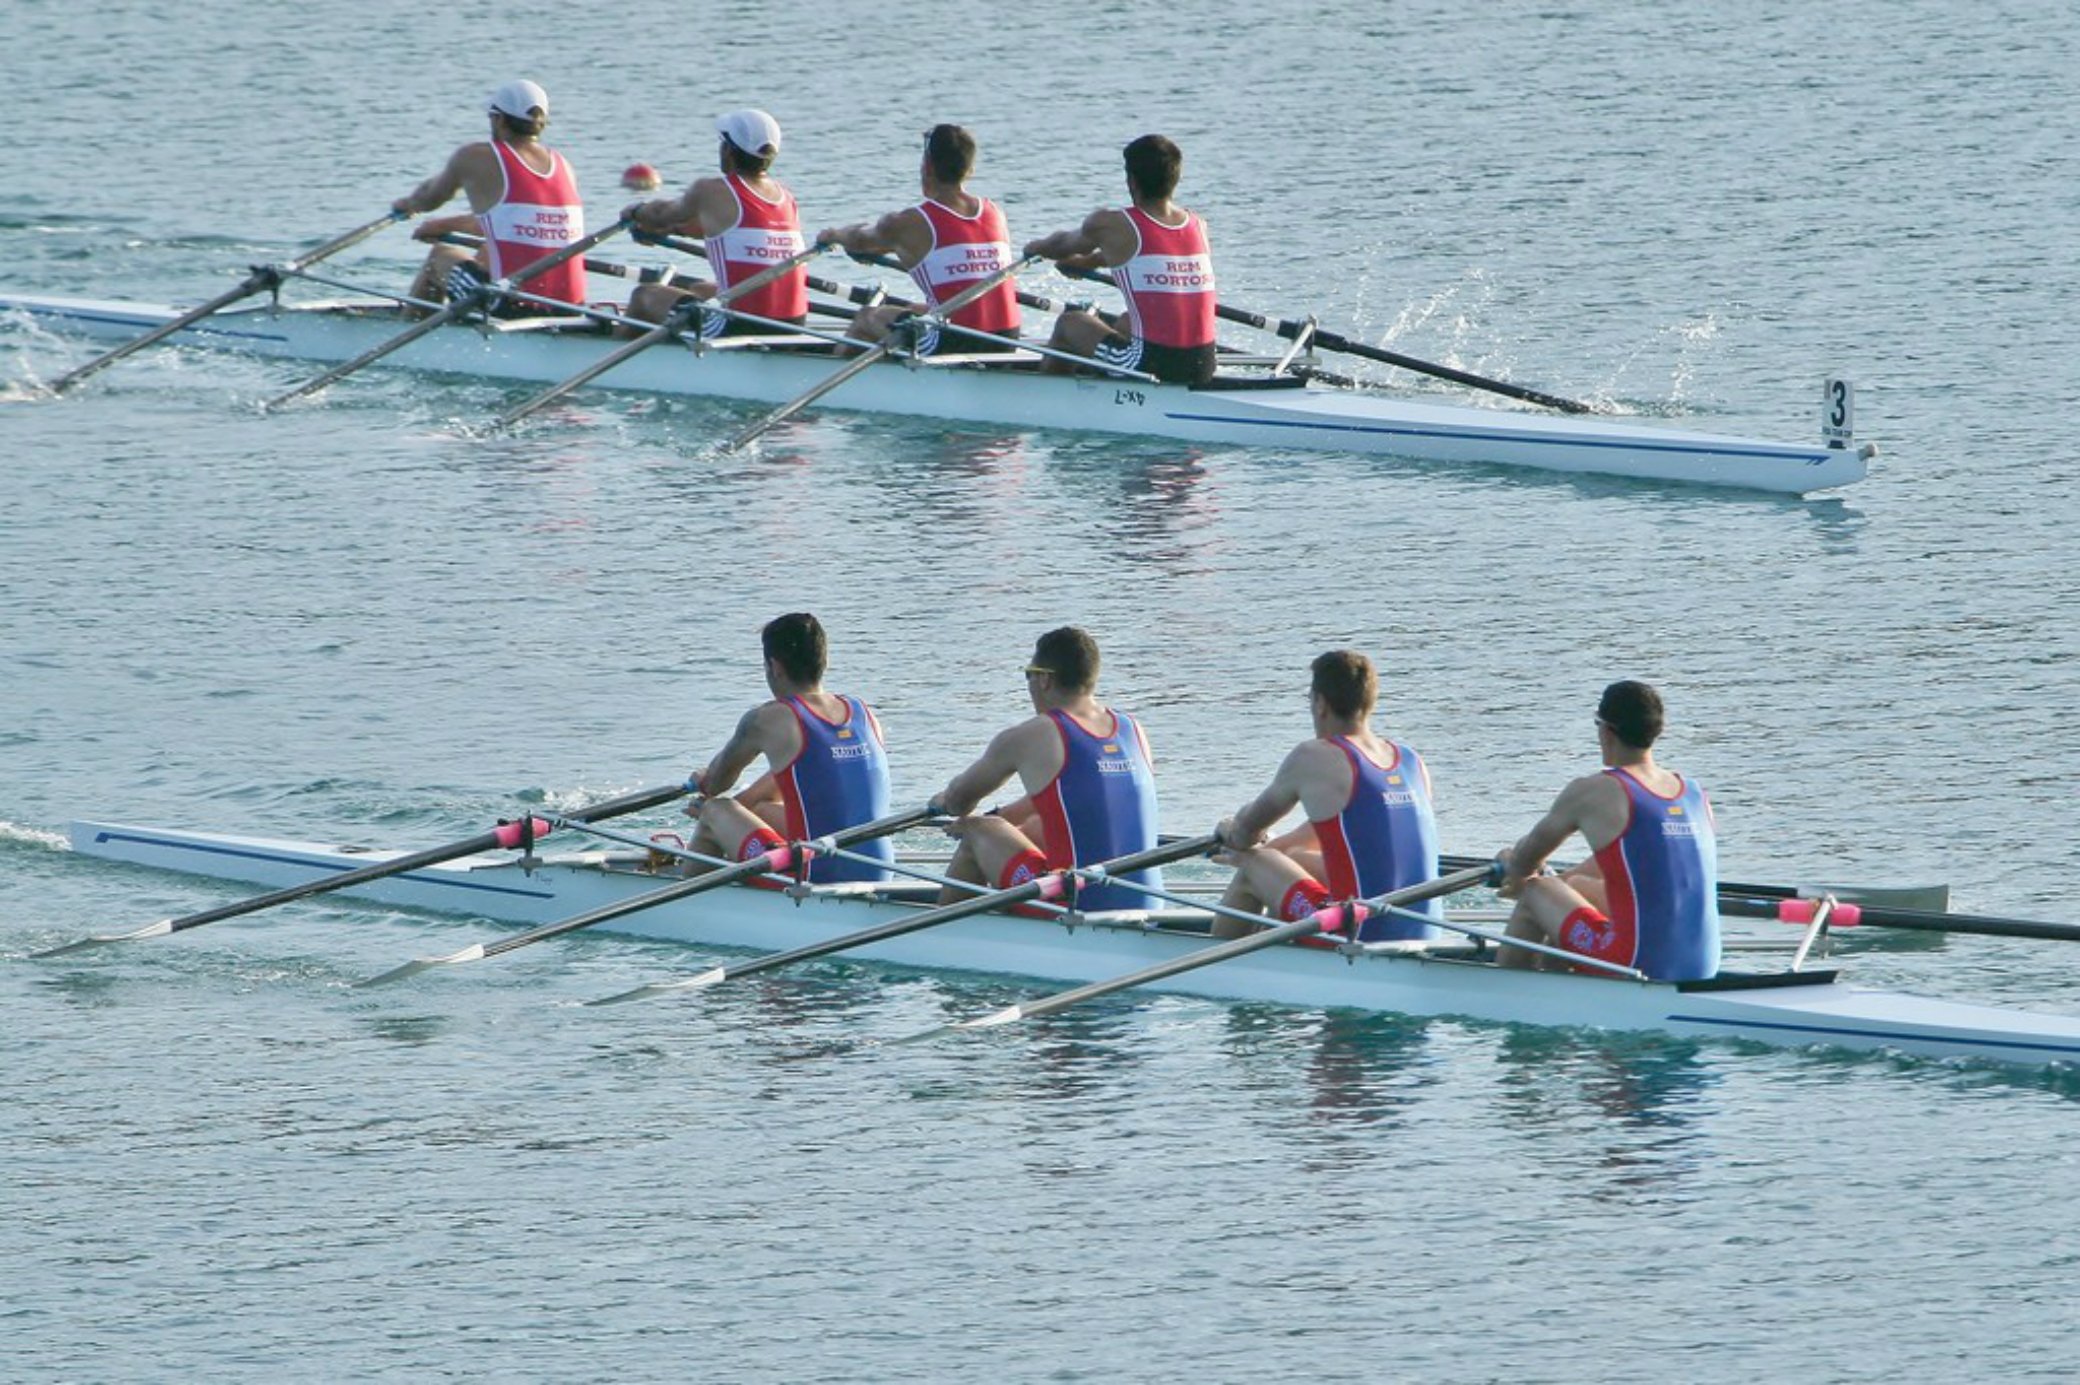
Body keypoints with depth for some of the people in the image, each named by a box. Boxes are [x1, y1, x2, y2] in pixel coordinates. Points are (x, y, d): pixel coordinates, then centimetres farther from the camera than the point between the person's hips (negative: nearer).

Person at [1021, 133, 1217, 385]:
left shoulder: (1110, 225, -7)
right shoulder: (1198, 226, 9)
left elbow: (1062, 246, 16)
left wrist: (1036, 247, 39)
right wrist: (1089, 261, 47)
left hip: (1153, 364, -6)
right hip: (1203, 370, 6)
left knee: (1068, 324, 20)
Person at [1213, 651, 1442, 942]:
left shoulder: (1313, 758, -8)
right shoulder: (1413, 763, 10)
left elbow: (1250, 825, 8)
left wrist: (1232, 834, 32)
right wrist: (1270, 848, 37)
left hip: (1355, 936, -7)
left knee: (1250, 867, 16)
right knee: (1295, 859, 30)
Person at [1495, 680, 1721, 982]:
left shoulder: (1593, 792, -9)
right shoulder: (1694, 793, 10)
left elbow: (1523, 863, 7)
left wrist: (1513, 867, 31)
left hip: (1635, 965, -7)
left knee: (1534, 893, 15)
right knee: (1577, 886, 30)